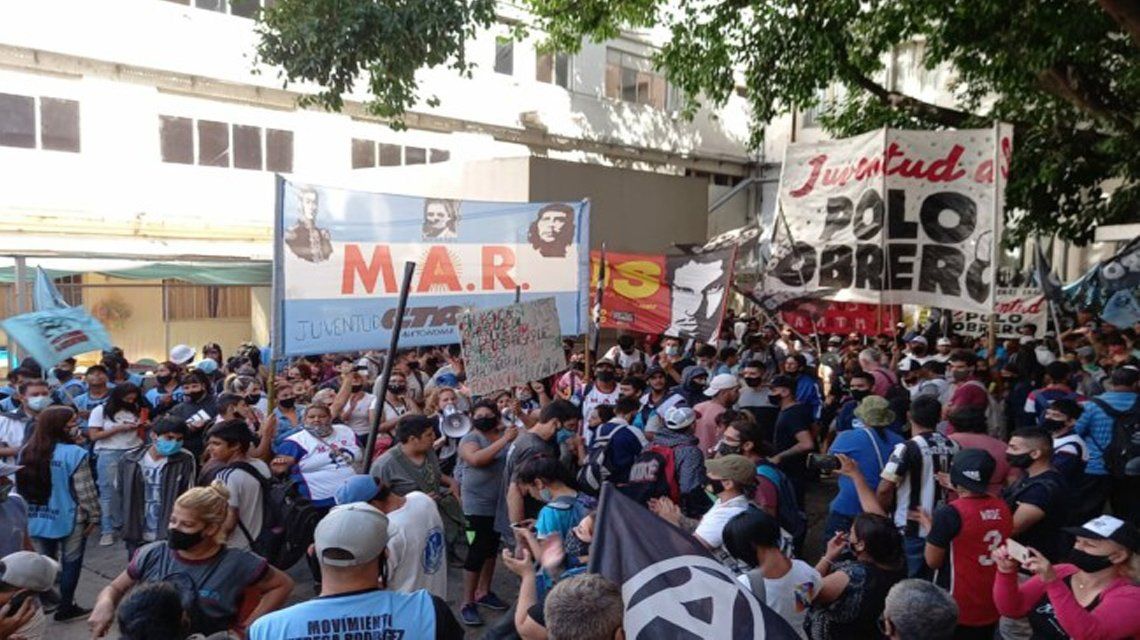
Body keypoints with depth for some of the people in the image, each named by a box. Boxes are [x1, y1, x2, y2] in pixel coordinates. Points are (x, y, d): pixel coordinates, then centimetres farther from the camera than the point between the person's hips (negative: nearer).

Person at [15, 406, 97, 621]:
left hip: (37, 518, 6)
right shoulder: (74, 453, -21)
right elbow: (85, 490, -19)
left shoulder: (26, 452, 1)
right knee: (71, 562, 10)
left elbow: (20, 487, 9)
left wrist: (28, 512, 21)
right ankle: (65, 607, 17)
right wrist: (93, 515, -7)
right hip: (69, 518, -6)